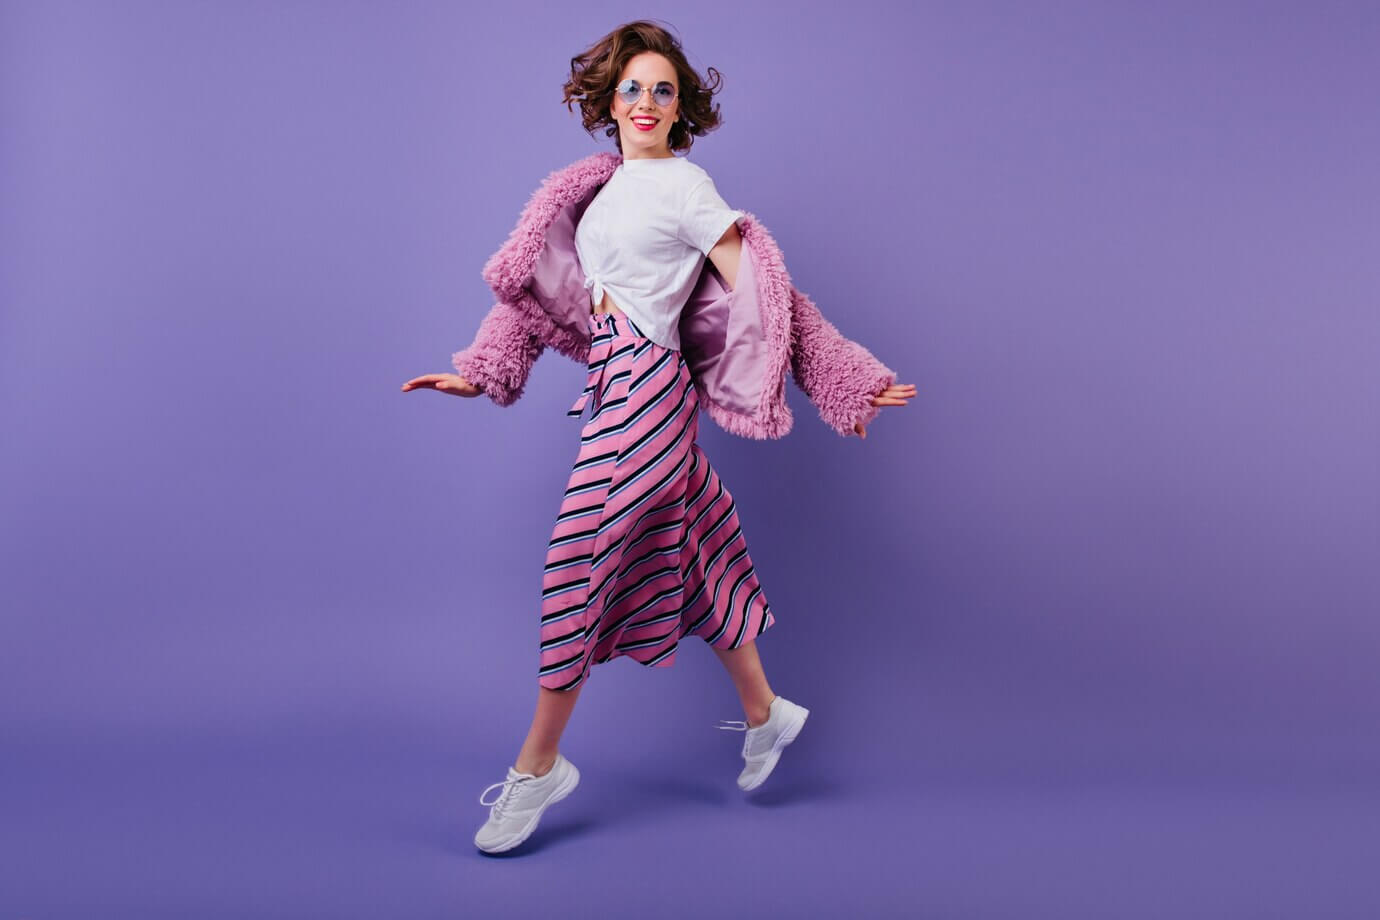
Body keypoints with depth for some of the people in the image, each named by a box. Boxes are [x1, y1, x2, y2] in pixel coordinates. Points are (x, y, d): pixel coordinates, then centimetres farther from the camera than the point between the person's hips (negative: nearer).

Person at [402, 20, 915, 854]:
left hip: (647, 383, -8)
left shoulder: (687, 185, -4)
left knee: (578, 560, -7)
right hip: (616, 381, 8)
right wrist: (479, 376, 17)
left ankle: (539, 766, 5)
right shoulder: (605, 190, 17)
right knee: (689, 562, 14)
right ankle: (766, 713, 30)